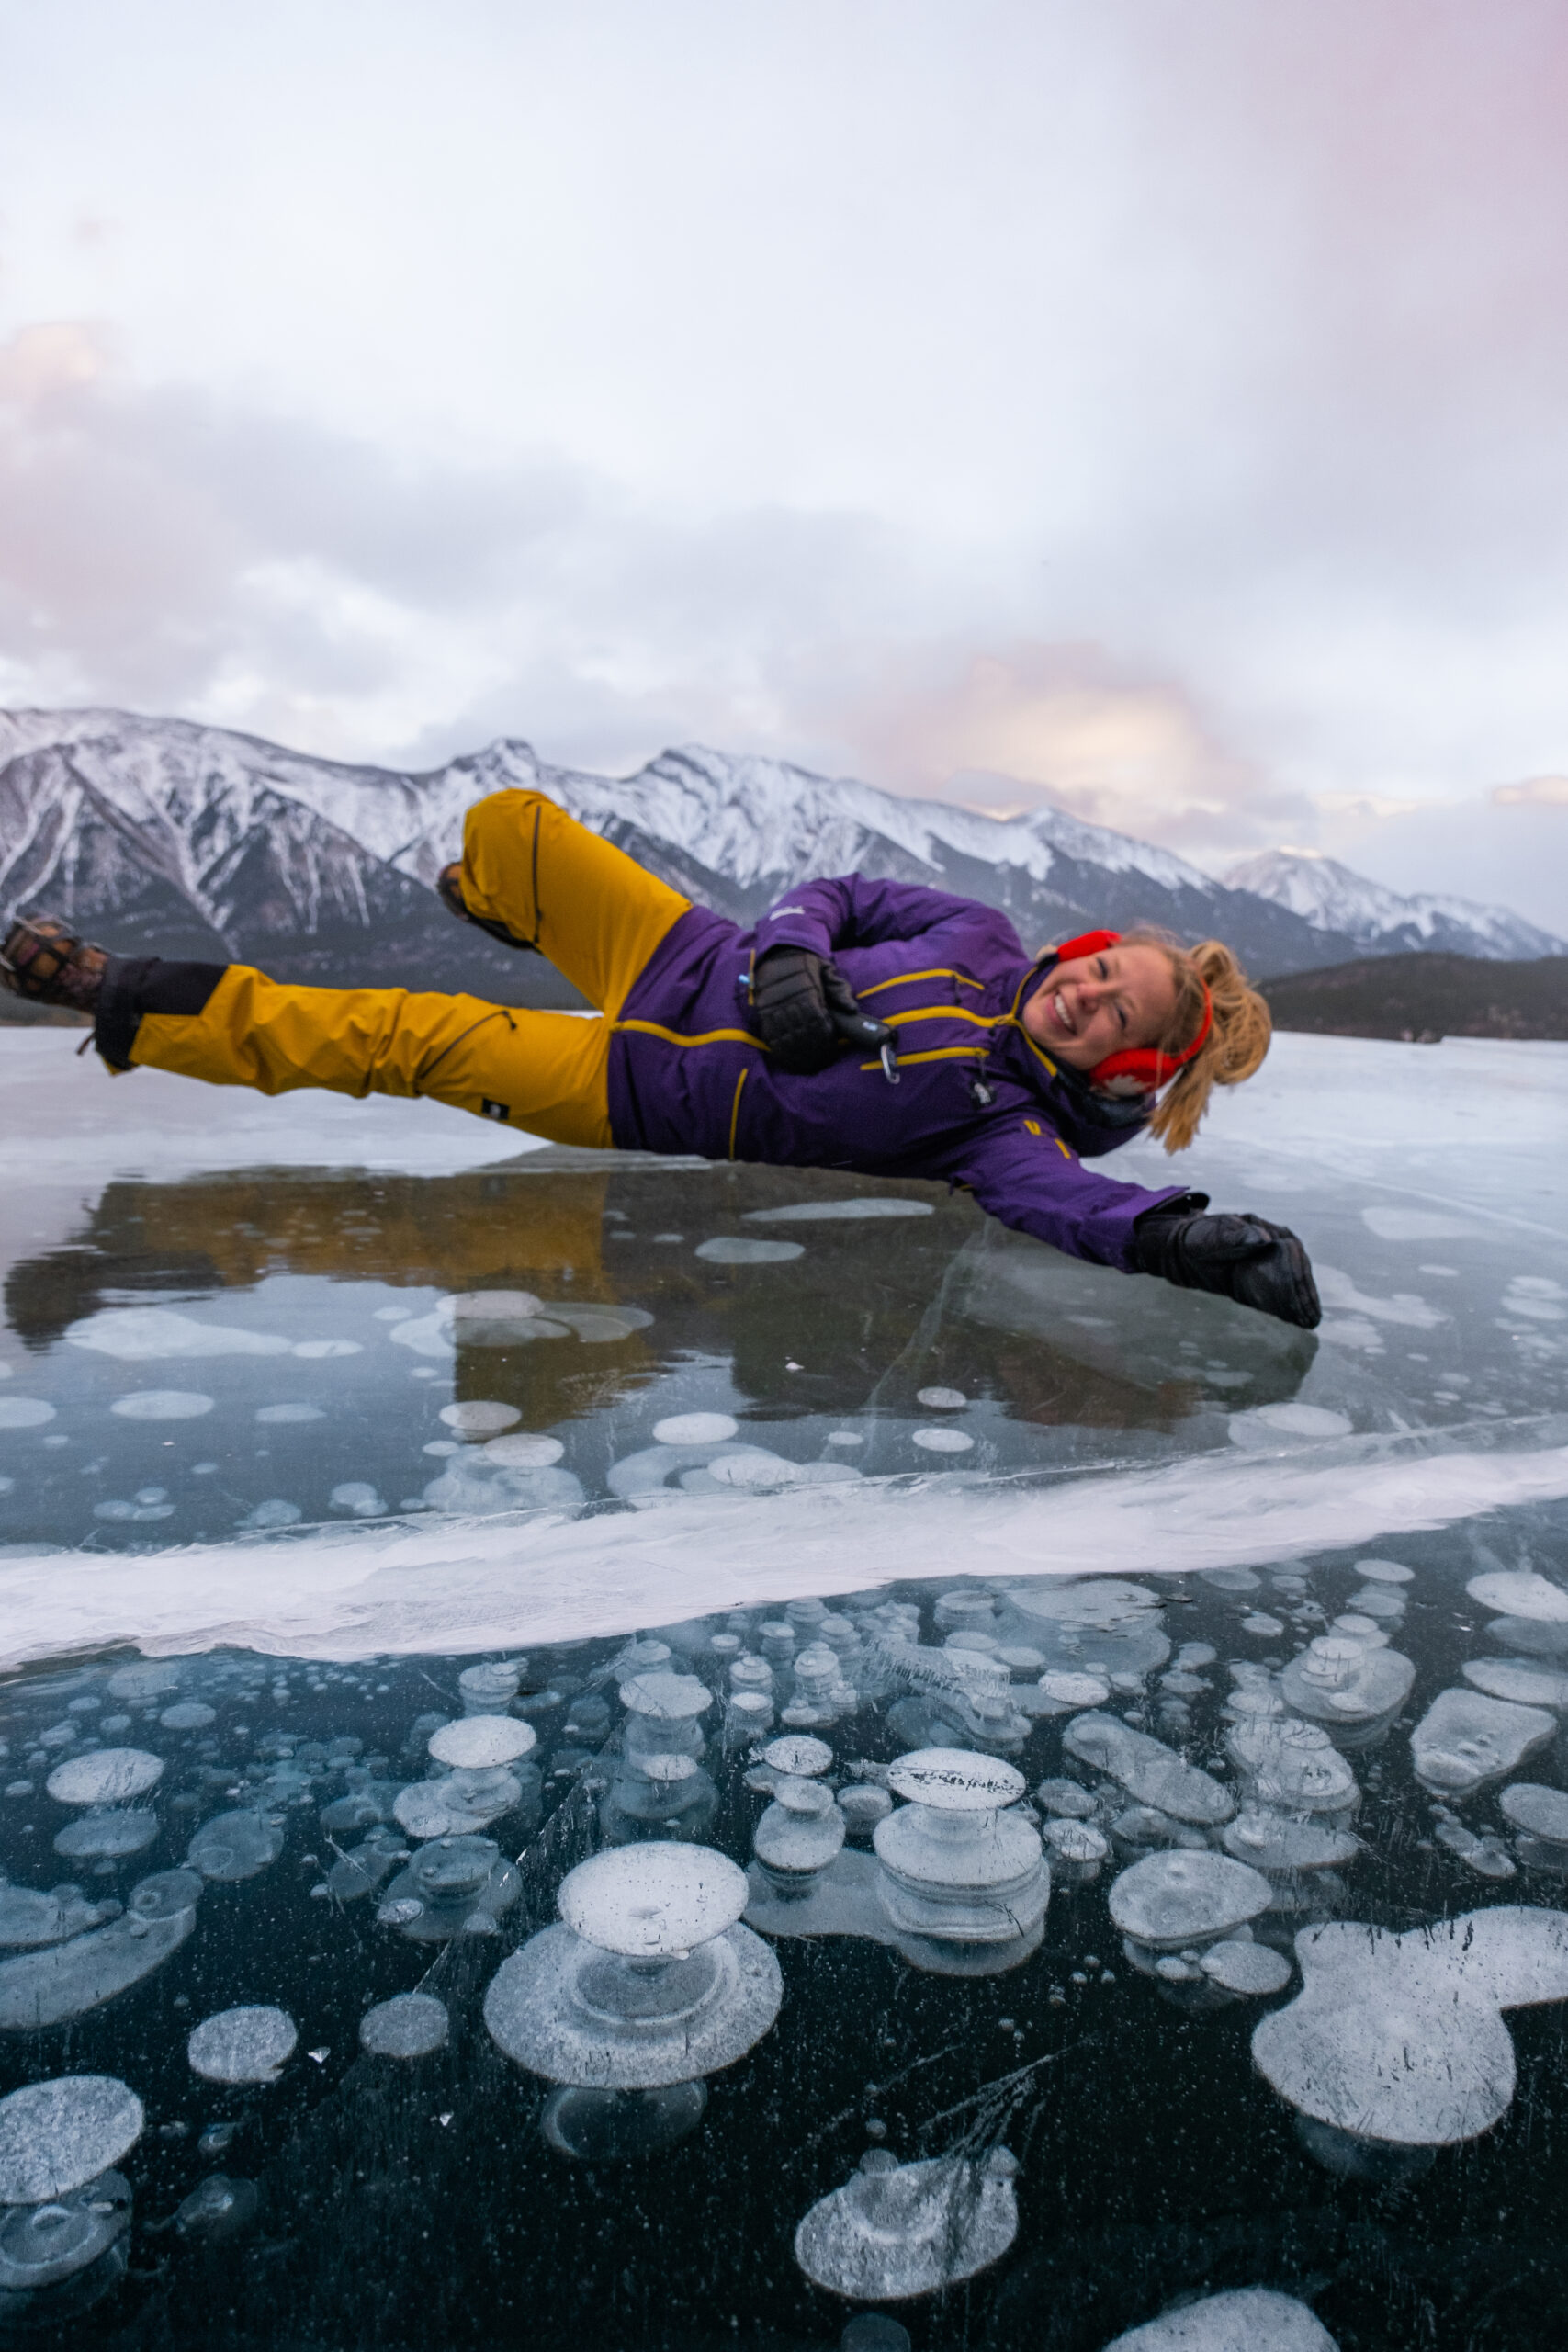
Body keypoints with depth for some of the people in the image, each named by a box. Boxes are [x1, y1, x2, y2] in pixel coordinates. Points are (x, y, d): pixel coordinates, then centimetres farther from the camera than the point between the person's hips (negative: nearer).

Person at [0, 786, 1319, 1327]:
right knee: (510, 821, 10)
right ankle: (487, 896, 50)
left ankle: (126, 1004, 8)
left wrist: (1175, 1233, -59)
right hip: (692, 961, 5)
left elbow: (1057, 1192, -40)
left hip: (641, 1097, -5)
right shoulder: (978, 941, -5)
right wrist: (788, 955, -19)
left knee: (390, 1039, -12)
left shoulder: (1004, 1120, -20)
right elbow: (834, 894, 3)